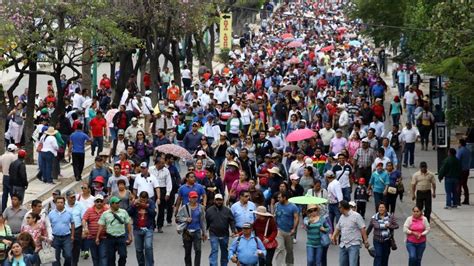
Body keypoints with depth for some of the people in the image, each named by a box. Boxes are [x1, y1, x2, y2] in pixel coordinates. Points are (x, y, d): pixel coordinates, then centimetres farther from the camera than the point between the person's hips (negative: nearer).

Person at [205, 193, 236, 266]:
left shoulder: (227, 210, 2)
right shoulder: (209, 210, 0)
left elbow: (232, 221, 1)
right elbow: (206, 222, 4)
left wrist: (233, 230, -11)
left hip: (224, 235, 2)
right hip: (214, 235, -2)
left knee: (224, 252, 14)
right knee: (214, 251, -12)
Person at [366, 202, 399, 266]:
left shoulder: (390, 217, -1)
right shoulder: (374, 218, -3)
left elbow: (396, 226, -2)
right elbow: (369, 228, 7)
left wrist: (389, 226, -21)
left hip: (387, 241, 2)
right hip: (377, 240, -2)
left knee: (385, 257, 11)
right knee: (378, 256, -14)